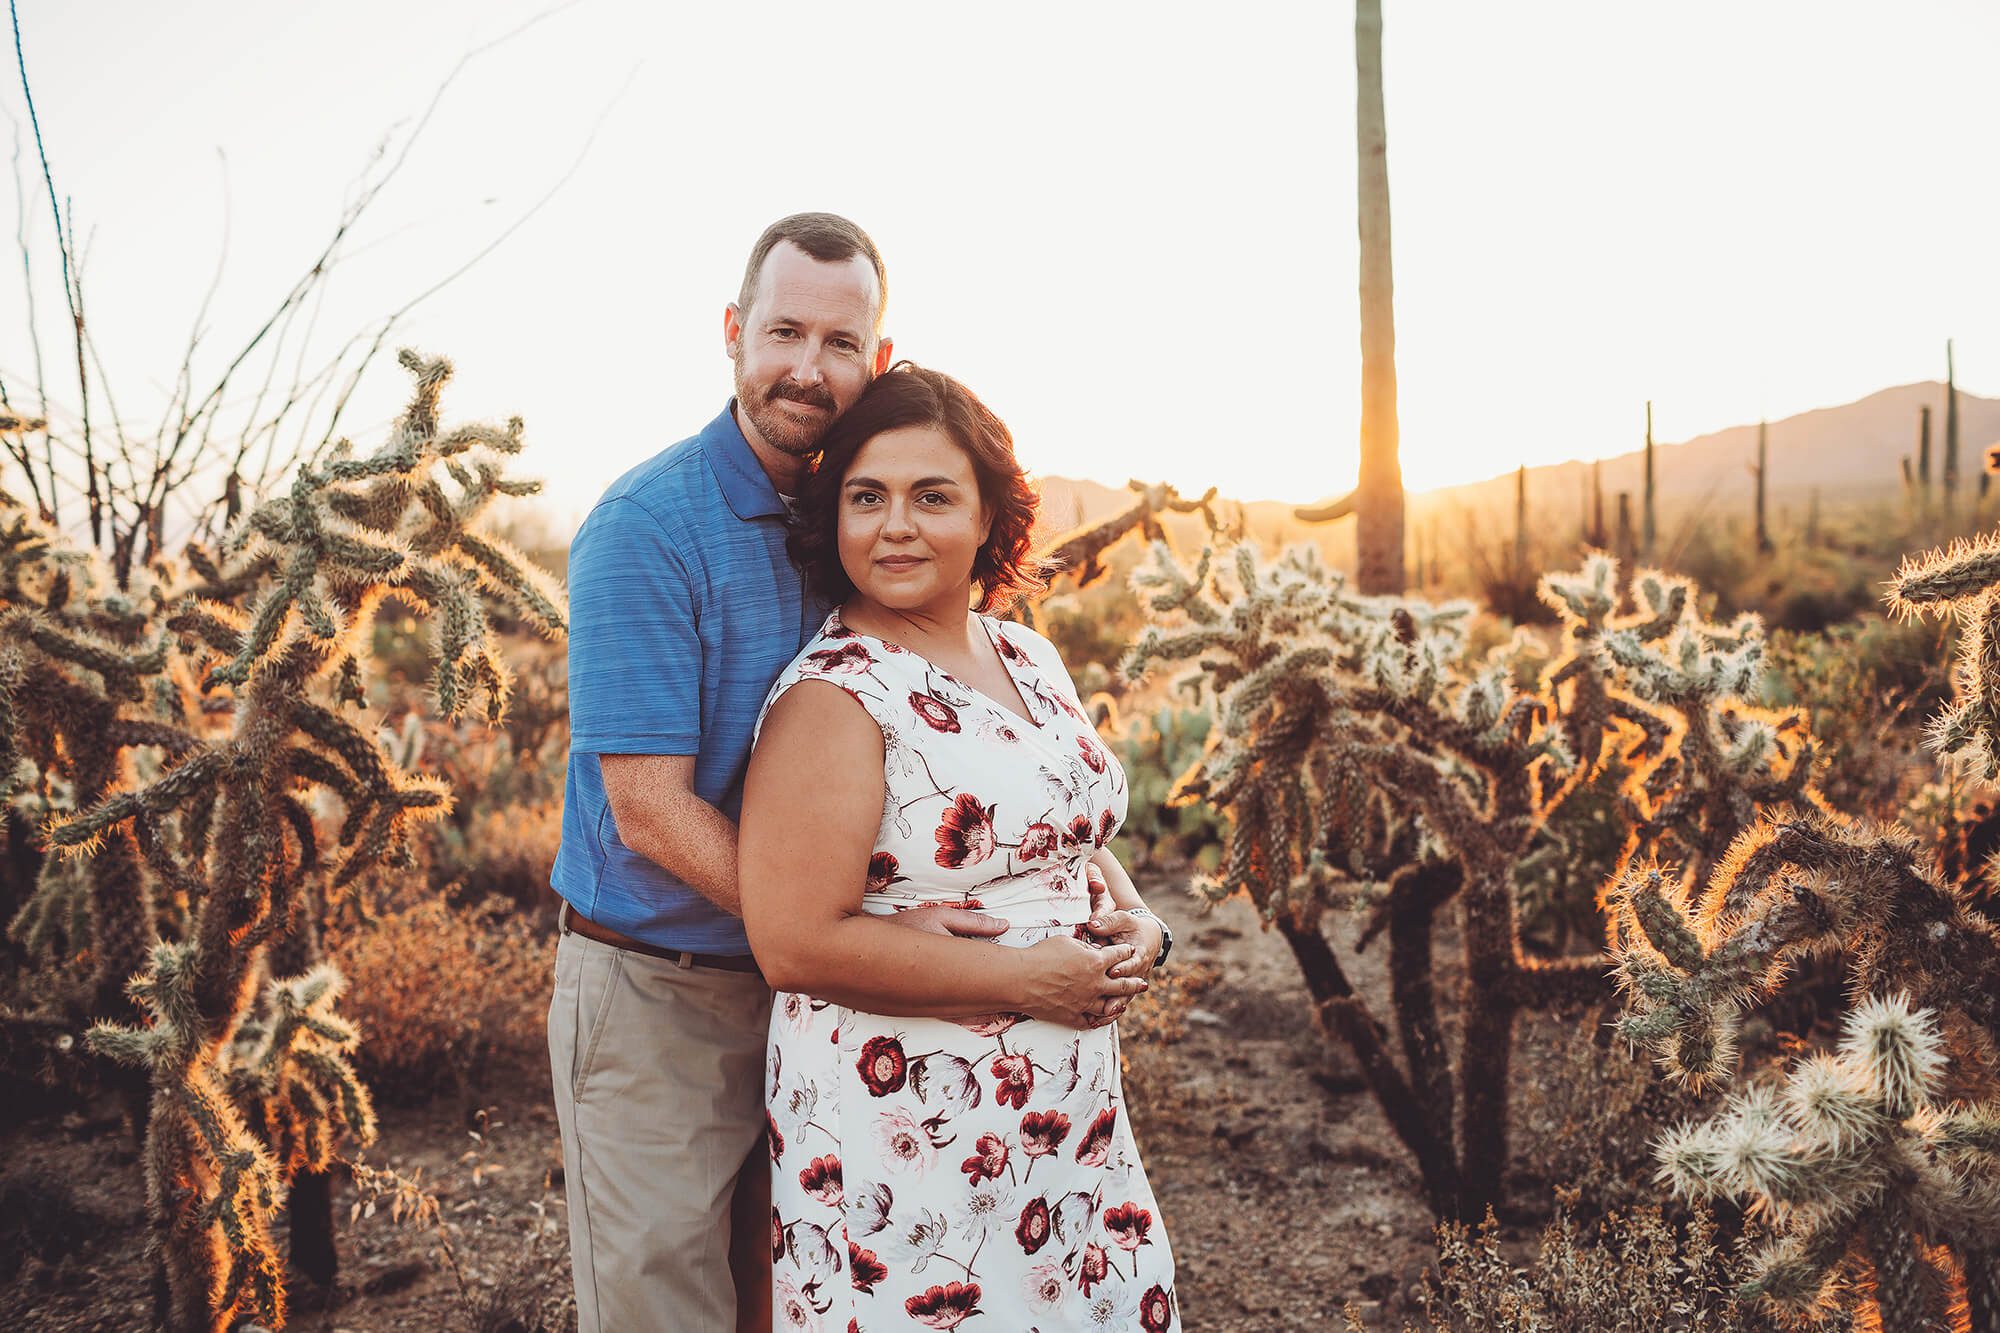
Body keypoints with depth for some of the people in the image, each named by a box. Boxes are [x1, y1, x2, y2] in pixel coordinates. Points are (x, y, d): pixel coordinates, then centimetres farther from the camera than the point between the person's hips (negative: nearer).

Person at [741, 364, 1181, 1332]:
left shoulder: (1030, 658, 7)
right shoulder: (831, 698, -16)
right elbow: (795, 945, -22)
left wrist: (1135, 919, 1)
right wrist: (1028, 977, -19)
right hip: (908, 1132, -7)